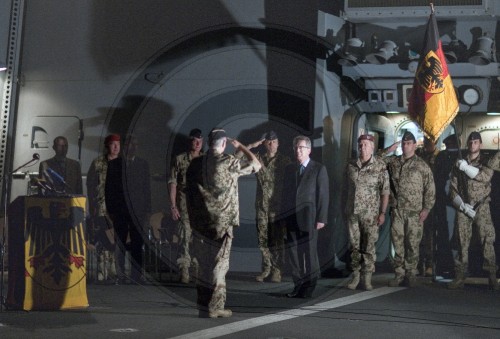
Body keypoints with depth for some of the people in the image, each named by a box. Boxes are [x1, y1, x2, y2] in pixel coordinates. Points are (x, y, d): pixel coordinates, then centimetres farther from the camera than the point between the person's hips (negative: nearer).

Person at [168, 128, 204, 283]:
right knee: (185, 237, -4)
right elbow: (172, 184, 2)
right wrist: (173, 207, -5)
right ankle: (184, 271, 0)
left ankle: (200, 269, 11)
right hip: (185, 206, -2)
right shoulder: (180, 160, 4)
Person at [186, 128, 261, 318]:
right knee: (218, 265, 1)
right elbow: (256, 165, 0)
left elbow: (189, 191, 10)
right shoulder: (228, 162, -11)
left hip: (199, 222, 5)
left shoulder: (195, 164, 5)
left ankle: (204, 306, 17)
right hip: (221, 223, -5)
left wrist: (192, 219, 17)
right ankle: (213, 308, 2)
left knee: (205, 265, 13)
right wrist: (240, 147, 12)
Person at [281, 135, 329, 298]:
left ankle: (309, 288, 7)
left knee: (310, 253, -1)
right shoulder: (289, 169, 13)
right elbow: (286, 193, 14)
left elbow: (323, 194, -4)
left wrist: (321, 218, -10)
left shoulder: (319, 169, -1)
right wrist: (284, 216, 8)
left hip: (309, 218, -4)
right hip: (292, 218, 4)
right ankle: (298, 286, 12)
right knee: (294, 253, 4)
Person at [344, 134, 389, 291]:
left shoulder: (380, 166, -4)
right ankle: (355, 275, 17)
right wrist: (344, 209, 12)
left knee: (369, 246, 0)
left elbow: (385, 192, -4)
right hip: (352, 212, 3)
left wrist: (382, 213, -8)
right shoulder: (351, 165, 6)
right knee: (354, 245, 7)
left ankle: (367, 278, 7)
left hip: (370, 213, -3)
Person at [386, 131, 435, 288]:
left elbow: (430, 189, 1)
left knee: (413, 244, 1)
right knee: (398, 243, 5)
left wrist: (426, 209, -6)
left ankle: (411, 274, 11)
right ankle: (399, 273, 13)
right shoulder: (392, 161, 10)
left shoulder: (422, 166, 1)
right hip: (396, 210, 3)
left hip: (415, 212, -2)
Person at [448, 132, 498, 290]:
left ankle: (492, 276, -11)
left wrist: (466, 168, -13)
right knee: (462, 242, 0)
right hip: (463, 207, 2)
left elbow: (486, 176, -13)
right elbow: (453, 188, 8)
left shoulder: (486, 162, 10)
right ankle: (459, 278, 2)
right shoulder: (459, 164, 14)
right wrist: (462, 204, -7)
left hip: (481, 207, -2)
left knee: (487, 239, -11)